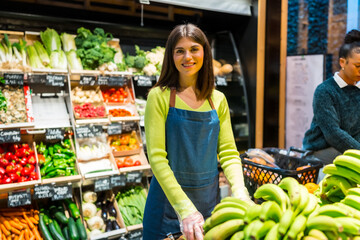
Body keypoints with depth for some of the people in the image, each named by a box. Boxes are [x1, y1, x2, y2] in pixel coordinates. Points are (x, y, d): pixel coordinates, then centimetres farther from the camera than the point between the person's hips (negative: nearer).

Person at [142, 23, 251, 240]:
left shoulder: (218, 100, 3)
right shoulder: (160, 96, -9)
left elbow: (228, 152, 1)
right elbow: (157, 156, -16)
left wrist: (240, 194, -15)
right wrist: (185, 208, -25)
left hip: (209, 199, 4)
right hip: (169, 199, -3)